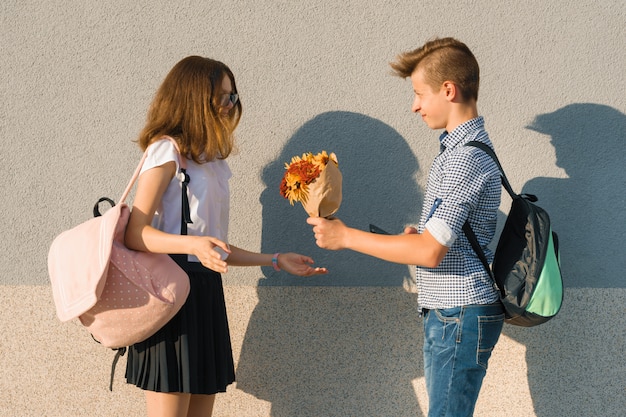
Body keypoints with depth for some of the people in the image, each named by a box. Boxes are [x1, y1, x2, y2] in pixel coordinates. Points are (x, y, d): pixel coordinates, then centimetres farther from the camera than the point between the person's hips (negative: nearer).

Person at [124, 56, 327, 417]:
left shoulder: (212, 158, 19)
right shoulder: (167, 149, -6)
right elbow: (135, 233, -14)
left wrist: (275, 260, 21)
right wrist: (194, 245, -28)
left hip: (207, 293, 8)